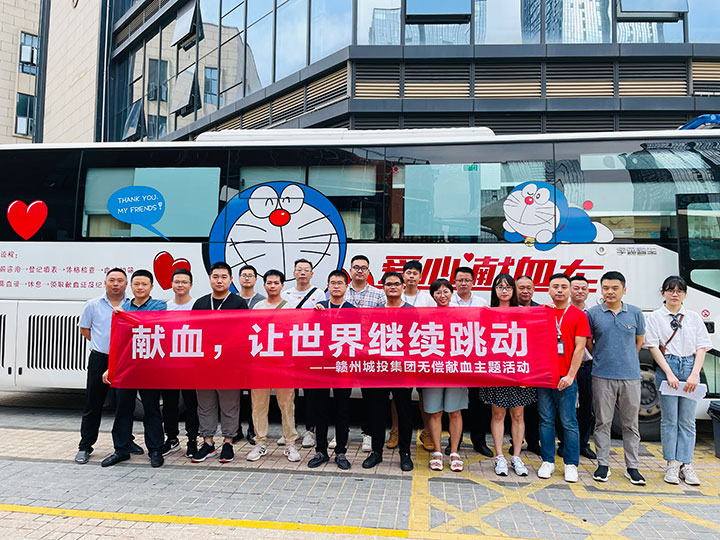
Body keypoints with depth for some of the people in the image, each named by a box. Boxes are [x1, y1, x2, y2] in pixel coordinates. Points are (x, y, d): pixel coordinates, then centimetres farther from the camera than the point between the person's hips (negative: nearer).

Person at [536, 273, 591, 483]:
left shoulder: (579, 315, 2)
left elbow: (579, 348, -2)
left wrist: (570, 375, -8)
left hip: (566, 378, -2)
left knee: (569, 422, 3)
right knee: (546, 421, 8)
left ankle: (571, 464, 15)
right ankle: (548, 462, 18)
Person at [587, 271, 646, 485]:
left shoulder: (635, 313, 4)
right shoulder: (593, 313, 0)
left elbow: (639, 341, 16)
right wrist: (602, 359, 8)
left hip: (630, 376, 1)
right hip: (602, 376, -1)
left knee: (631, 423, 8)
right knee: (603, 422, 5)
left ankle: (632, 467, 19)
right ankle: (603, 465, 15)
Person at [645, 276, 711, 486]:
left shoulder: (693, 317, 11)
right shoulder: (656, 317, 4)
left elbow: (702, 347, 7)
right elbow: (653, 347, -2)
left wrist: (694, 375, -5)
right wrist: (669, 373, -11)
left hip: (690, 368, 2)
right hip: (666, 367, -2)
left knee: (688, 421, 4)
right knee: (669, 419, 1)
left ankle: (686, 465, 11)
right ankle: (672, 465, 8)